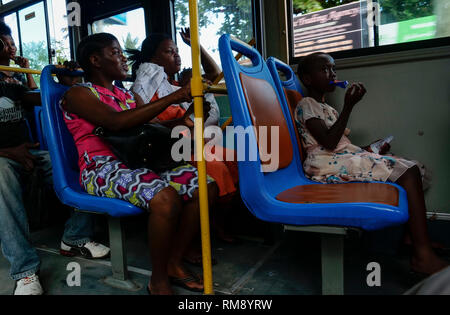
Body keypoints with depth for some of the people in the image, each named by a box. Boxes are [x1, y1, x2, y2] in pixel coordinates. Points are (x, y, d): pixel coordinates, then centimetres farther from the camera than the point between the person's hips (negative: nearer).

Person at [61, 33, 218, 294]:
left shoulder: (129, 95, 24)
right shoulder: (78, 94, 3)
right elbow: (116, 122, -18)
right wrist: (171, 98, -21)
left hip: (139, 162, 7)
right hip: (103, 169, -6)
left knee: (206, 186, -14)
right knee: (166, 198, -35)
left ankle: (174, 262, 0)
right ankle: (159, 280, -10)